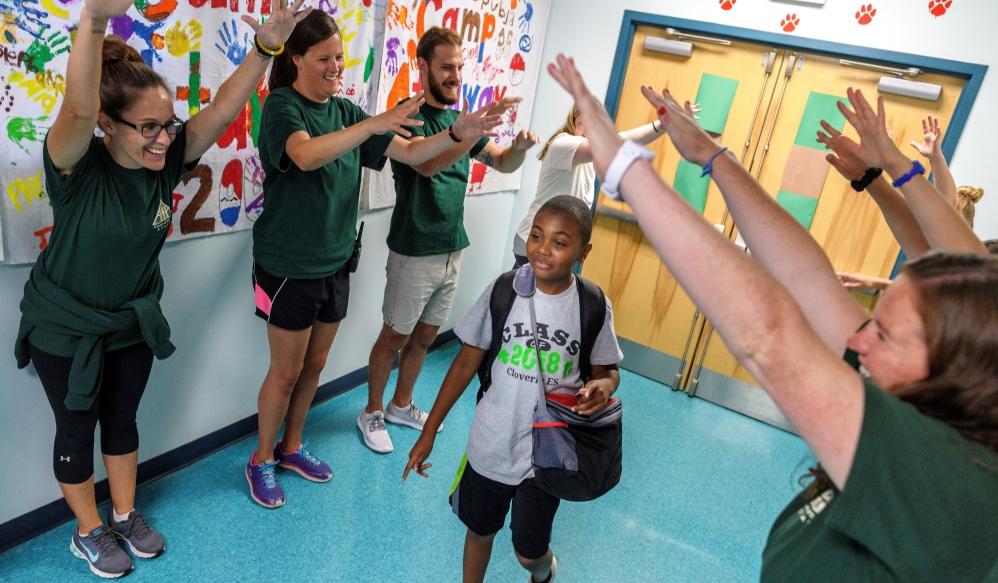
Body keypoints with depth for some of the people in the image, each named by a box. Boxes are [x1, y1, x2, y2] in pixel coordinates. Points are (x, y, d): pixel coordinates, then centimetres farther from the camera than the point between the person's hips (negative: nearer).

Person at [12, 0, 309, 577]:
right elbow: (77, 109, -47)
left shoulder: (167, 159, -14)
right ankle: (89, 533, 36)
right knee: (77, 428, 14)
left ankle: (125, 514, 42)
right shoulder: (79, 167, -27)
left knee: (123, 419, 21)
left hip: (133, 321, 4)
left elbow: (222, 109, -23)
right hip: (64, 327, -4)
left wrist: (265, 47, -35)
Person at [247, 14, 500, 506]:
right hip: (288, 266, -6)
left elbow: (410, 152, 0)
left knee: (314, 365, 17)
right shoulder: (281, 106, -13)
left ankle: (291, 447, 38)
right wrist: (375, 124, -45)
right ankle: (261, 459, 29)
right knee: (286, 371, 6)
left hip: (335, 263, 6)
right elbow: (306, 155, -35)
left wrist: (456, 134, -17)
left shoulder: (345, 112, 5)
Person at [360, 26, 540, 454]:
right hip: (414, 253, -6)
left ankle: (401, 405, 36)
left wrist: (519, 147, -14)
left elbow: (502, 163, 8)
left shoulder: (462, 121, 8)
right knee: (395, 337, 7)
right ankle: (372, 412, 27)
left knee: (424, 336, 17)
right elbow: (427, 163, -31)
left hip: (452, 251, 7)